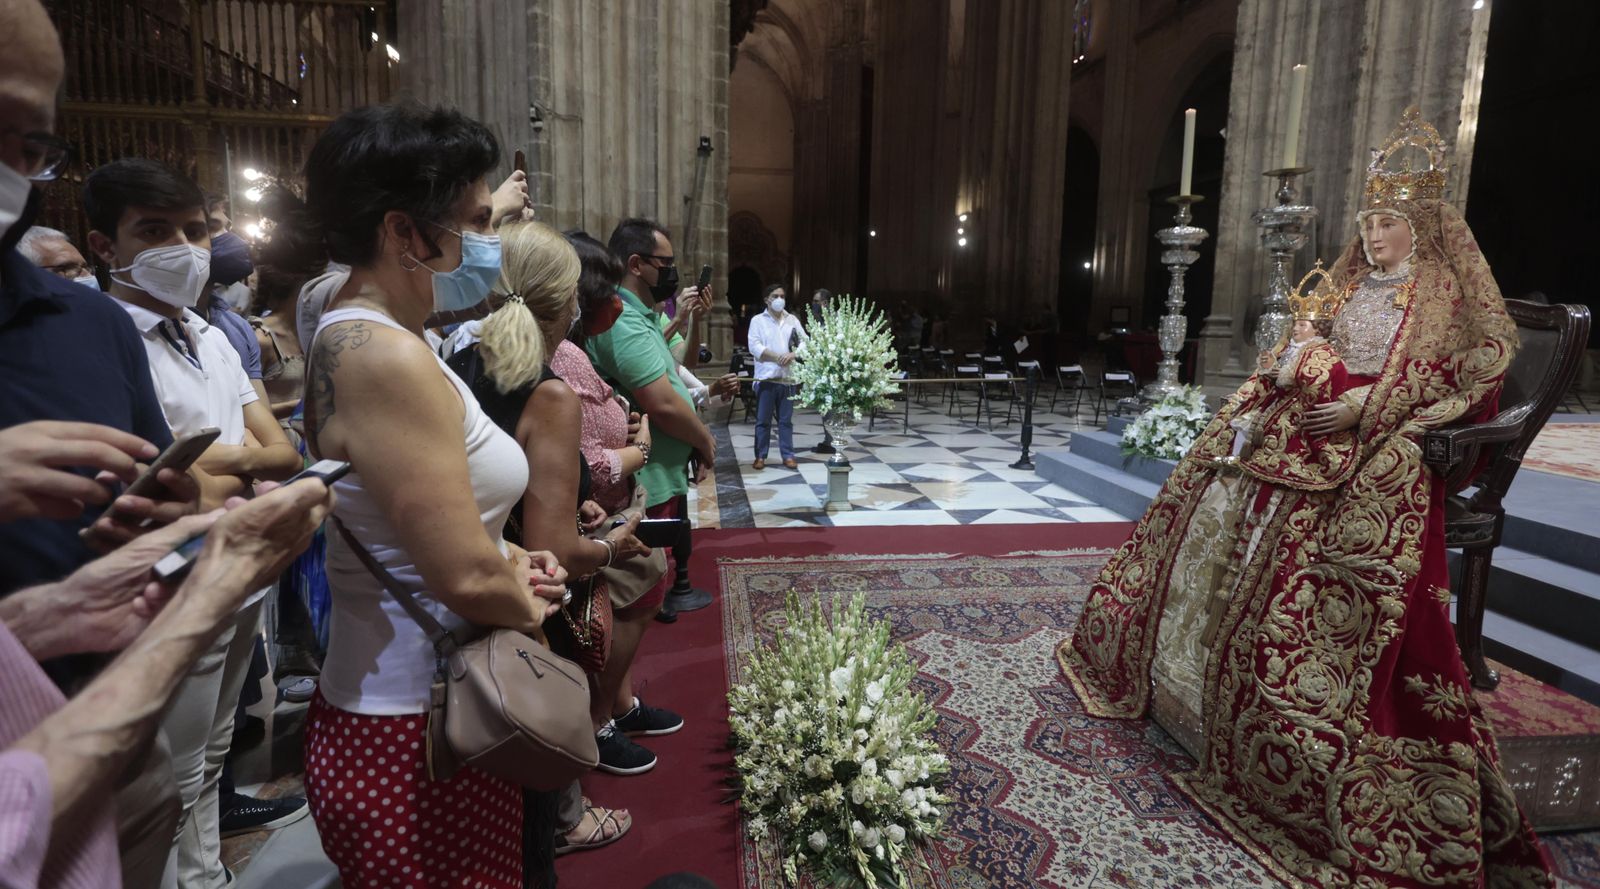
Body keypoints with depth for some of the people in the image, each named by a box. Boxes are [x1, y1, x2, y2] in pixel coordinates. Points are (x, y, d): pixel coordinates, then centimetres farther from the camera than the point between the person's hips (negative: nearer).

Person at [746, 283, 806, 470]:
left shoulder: (792, 320, 11)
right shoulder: (758, 320, 3)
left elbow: (805, 341, 2)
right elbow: (755, 346, -9)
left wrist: (792, 355, -17)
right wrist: (777, 357, -19)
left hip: (788, 377, 2)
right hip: (766, 377, -2)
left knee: (786, 420, 7)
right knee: (763, 420, 3)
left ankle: (788, 456, 13)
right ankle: (760, 456, 11)